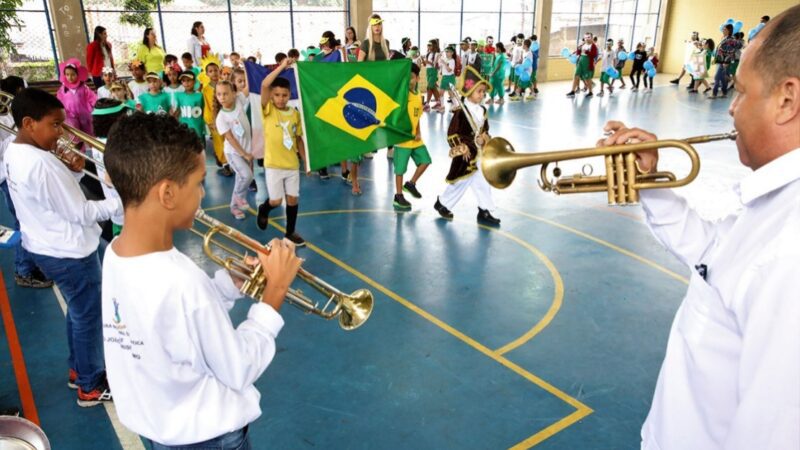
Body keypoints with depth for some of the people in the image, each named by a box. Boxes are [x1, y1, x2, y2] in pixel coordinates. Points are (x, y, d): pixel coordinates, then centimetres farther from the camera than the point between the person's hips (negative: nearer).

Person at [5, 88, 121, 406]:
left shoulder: (13, 154, 2)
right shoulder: (42, 163, -28)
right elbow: (80, 214, -24)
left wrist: (71, 172, -2)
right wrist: (121, 203, -18)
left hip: (44, 247, 10)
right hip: (69, 253, -9)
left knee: (77, 311, 25)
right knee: (88, 317, 7)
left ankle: (78, 369, 41)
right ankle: (91, 386, 23)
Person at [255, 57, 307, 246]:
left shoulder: (295, 114, 2)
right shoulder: (268, 110, -8)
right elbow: (264, 85, -24)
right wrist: (282, 66, -23)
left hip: (292, 164, 3)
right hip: (273, 164, -3)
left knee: (293, 198, 9)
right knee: (276, 200, 1)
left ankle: (290, 232, 26)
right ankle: (263, 210, 36)